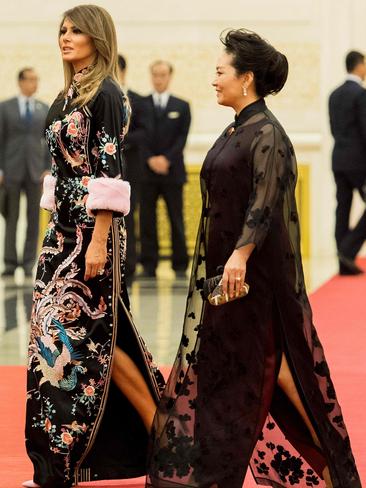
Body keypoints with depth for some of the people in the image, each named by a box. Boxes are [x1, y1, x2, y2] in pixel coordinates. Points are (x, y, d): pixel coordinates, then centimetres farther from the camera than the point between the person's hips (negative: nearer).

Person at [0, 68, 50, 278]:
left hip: (35, 170, 2)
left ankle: (29, 263, 5)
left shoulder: (45, 109, 9)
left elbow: (49, 142, 8)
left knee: (34, 218, 1)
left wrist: (48, 169, -1)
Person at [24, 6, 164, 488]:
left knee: (82, 332, -6)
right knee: (58, 331, 7)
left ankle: (158, 427, 5)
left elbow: (108, 172, -17)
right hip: (63, 229, 8)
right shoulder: (68, 96, 14)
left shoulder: (105, 95, -11)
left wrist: (99, 242, -21)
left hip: (91, 230, -8)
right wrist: (59, 230, 17)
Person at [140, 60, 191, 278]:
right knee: (147, 221, 0)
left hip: (172, 171, 0)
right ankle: (149, 266, 3)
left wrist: (166, 159, -12)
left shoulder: (181, 106, 10)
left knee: (176, 220, 0)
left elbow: (182, 138, 1)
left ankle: (180, 266, 4)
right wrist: (150, 159, -13)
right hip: (146, 171, 0)